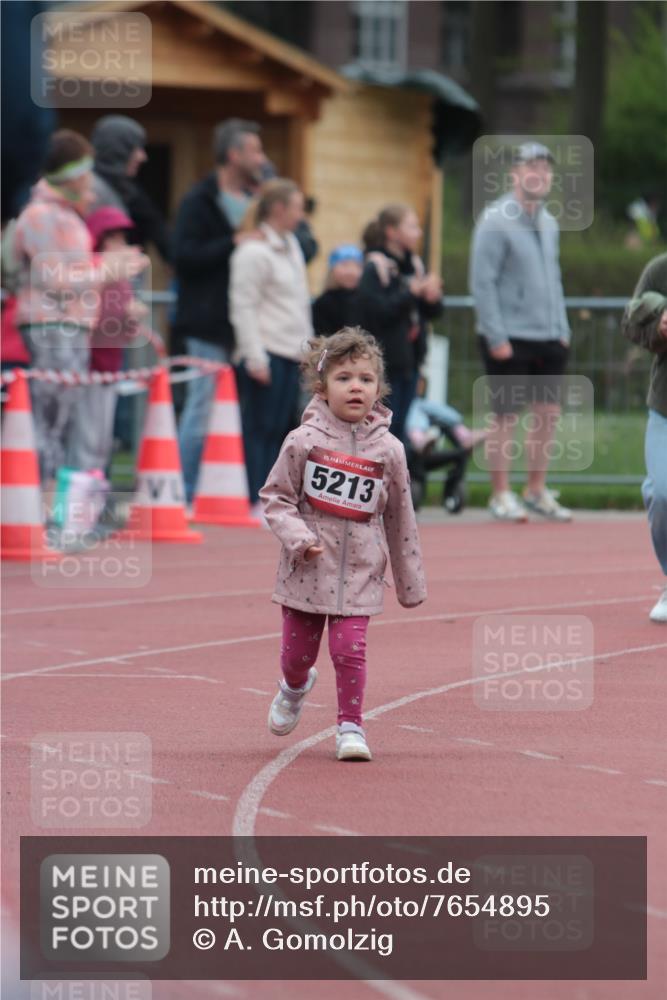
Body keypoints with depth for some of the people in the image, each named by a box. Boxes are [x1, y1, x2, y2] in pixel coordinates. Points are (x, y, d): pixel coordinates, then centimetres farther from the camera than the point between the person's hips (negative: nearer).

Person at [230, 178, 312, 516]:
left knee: (279, 429, 6)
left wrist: (307, 348, 19)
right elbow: (243, 308, -13)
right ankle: (254, 501, -7)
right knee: (258, 428, -7)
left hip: (291, 352, 9)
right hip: (265, 351, -9)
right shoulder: (253, 252, -11)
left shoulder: (291, 245, 17)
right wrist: (255, 357, -17)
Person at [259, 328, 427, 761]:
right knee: (298, 651, 10)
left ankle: (350, 726, 4)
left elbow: (400, 518, 7)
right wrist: (298, 537, -18)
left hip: (360, 570, 0)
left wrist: (411, 582, 11)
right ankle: (295, 688, 44)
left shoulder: (388, 450, -2)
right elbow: (275, 496, -1)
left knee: (350, 648, -11)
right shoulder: (305, 441, -7)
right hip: (308, 568, 0)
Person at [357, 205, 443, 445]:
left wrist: (433, 298, -7)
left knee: (399, 426, 11)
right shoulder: (375, 268, -12)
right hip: (385, 362, -7)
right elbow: (378, 311, -23)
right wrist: (412, 292, -26)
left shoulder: (414, 265, 11)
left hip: (409, 358, 7)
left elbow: (431, 312, 15)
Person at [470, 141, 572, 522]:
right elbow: (482, 283, -13)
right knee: (506, 416, -2)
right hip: (509, 339, -7)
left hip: (548, 338, 7)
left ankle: (537, 491, 18)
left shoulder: (548, 223, 13)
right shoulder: (496, 220, -10)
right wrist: (496, 338, -16)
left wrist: (562, 330, 14)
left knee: (548, 413, 7)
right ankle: (501, 495, 7)